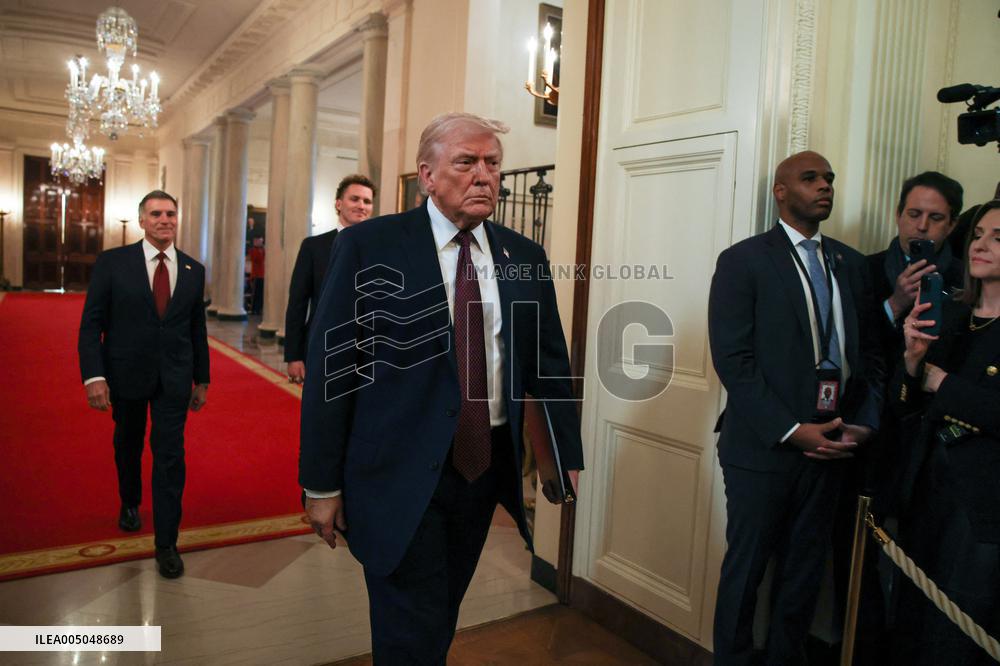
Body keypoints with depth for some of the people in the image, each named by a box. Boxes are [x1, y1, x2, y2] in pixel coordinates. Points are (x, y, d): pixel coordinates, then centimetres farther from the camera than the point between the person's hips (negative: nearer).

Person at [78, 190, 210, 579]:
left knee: (170, 454, -3)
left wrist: (202, 380, 9)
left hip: (174, 378, 0)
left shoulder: (193, 270, 2)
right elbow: (91, 323, -7)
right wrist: (94, 376, -16)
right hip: (126, 373, 0)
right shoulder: (113, 263, -5)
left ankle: (166, 542, 5)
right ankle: (130, 504, 47)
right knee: (128, 445, 20)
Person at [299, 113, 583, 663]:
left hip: (485, 468, 5)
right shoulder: (368, 246, -6)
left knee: (442, 618, 21)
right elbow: (329, 366, -7)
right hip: (401, 473, -4)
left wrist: (568, 459, 3)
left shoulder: (525, 258, 5)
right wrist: (322, 484, -7)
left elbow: (549, 364, 9)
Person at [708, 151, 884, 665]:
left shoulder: (850, 263, 11)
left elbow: (869, 352, 12)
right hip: (763, 447, -5)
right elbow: (732, 359, -14)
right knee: (745, 571, 9)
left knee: (805, 574, 15)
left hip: (828, 447, 5)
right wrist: (791, 430, -17)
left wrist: (864, 423, -2)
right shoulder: (743, 261, -6)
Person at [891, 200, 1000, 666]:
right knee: (912, 621, 18)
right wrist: (913, 357, -13)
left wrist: (939, 381, -11)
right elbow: (901, 404, 5)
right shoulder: (947, 316, 5)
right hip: (926, 484, 5)